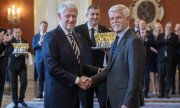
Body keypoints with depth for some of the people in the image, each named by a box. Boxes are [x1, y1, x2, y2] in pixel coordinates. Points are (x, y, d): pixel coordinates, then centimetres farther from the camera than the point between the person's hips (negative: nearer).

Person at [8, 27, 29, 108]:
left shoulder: (25, 41, 8)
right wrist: (15, 55, -29)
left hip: (22, 64, 2)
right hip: (13, 65, -2)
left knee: (24, 82, -6)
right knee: (14, 85, 2)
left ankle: (21, 99, 14)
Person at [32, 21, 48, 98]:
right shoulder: (36, 36, 10)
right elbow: (33, 47, 0)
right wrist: (39, 43, -17)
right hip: (39, 59, 2)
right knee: (40, 77, 6)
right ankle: (40, 93, 11)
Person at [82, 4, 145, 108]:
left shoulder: (134, 41, -16)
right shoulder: (116, 42, 14)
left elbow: (135, 76, -20)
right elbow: (110, 69, 11)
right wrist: (92, 80, -4)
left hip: (125, 99, -8)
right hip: (113, 99, 8)